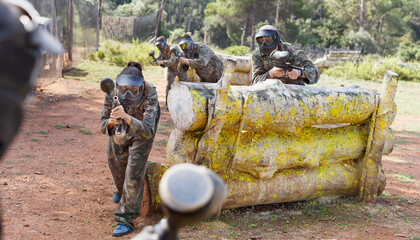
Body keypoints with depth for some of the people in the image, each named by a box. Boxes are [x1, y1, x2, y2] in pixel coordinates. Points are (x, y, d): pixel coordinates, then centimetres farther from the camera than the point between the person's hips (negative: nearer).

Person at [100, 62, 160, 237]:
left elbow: (147, 131, -51)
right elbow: (103, 125, -23)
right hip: (119, 130, 4)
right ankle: (121, 189, 55)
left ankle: (126, 219, -6)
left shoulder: (149, 97, -41)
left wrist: (126, 116, -66)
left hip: (142, 131, -4)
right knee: (115, 162, 20)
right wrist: (110, 122, -47)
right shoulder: (112, 94, -31)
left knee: (134, 171, -16)